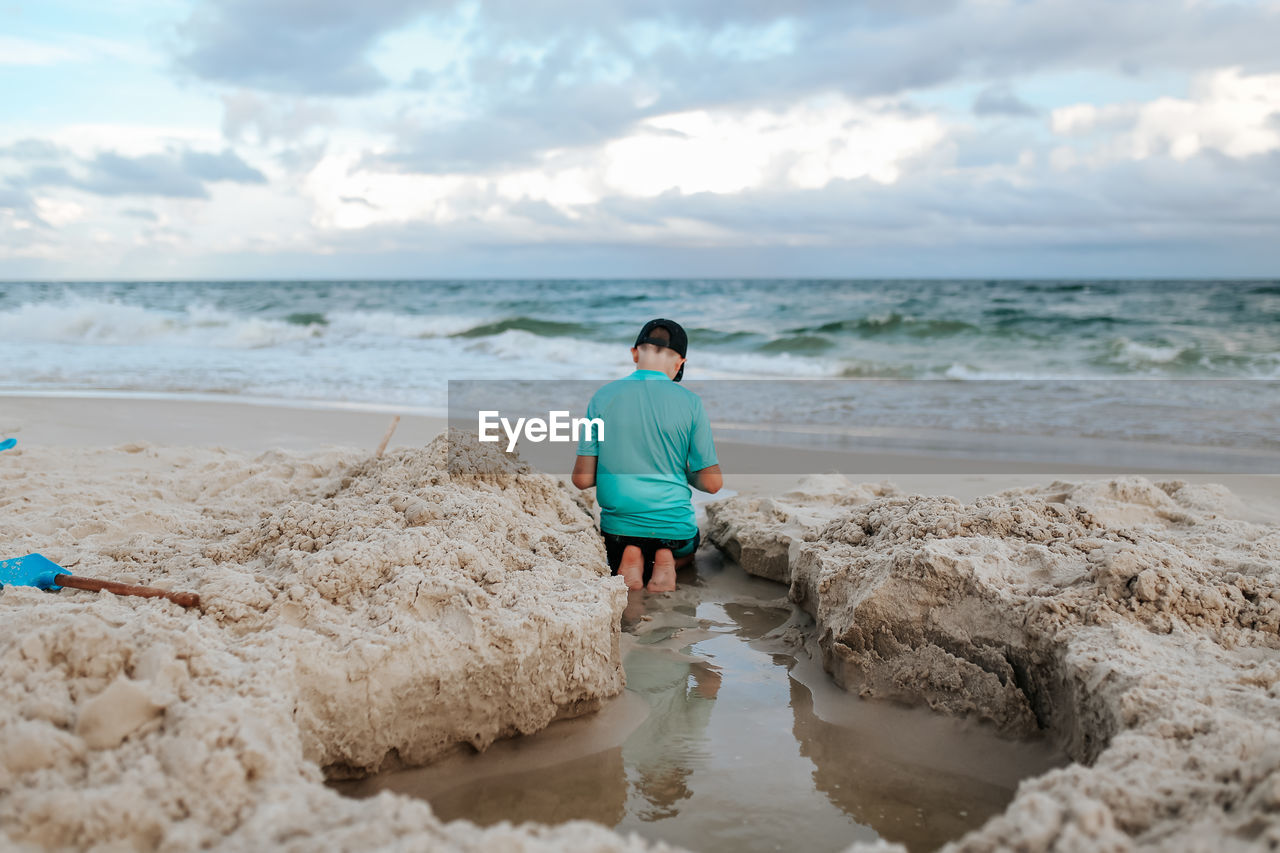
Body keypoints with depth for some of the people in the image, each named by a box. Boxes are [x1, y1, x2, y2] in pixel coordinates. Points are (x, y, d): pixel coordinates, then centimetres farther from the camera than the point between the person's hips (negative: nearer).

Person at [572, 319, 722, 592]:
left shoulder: (603, 398, -7)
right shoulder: (690, 402, -11)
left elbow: (582, 479, -6)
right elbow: (712, 483, -7)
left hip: (618, 526, 1)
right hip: (674, 526, -1)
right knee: (687, 550, 36)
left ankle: (630, 559, 1)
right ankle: (666, 562, 0)